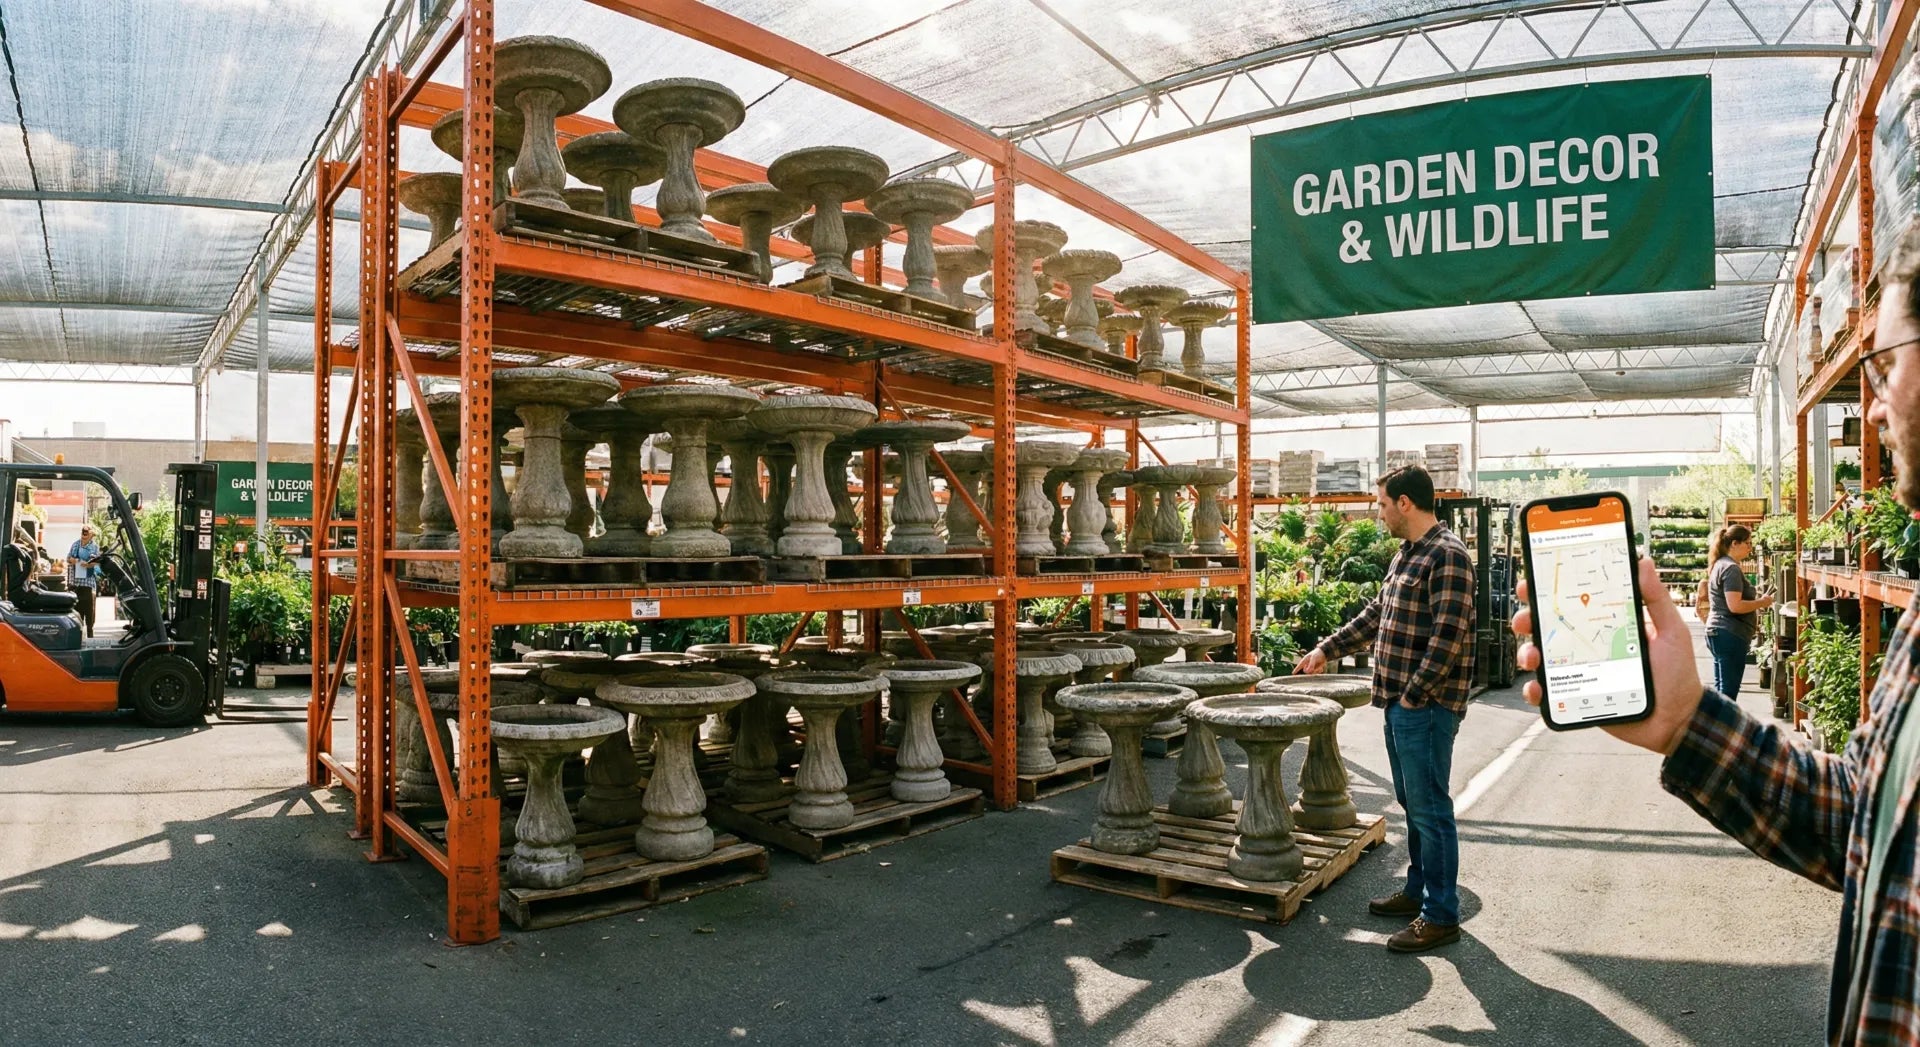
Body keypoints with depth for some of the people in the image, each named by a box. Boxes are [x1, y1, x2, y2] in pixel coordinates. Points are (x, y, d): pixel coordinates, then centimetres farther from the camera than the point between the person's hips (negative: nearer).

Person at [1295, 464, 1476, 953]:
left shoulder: (1446, 556, -16)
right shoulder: (1406, 555, 15)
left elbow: (1447, 637, -21)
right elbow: (1375, 616, 24)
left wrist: (1414, 693, -18)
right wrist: (1328, 649, 24)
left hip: (1426, 706, -10)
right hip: (1400, 703, 10)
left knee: (1429, 807, -3)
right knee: (1412, 803, 18)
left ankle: (1441, 916, 7)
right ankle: (1419, 890, 31)